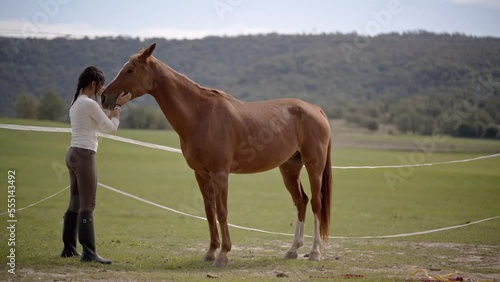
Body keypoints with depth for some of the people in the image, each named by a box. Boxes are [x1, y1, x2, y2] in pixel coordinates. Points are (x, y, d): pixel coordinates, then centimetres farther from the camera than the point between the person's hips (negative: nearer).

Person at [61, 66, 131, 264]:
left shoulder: (76, 103, 15)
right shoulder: (89, 104, -14)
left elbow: (102, 125, 24)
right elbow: (111, 128, -6)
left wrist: (115, 106, 22)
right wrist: (118, 106, 6)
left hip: (73, 155, 10)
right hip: (84, 156, -10)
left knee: (75, 205, 14)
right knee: (87, 206, -8)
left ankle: (69, 248, 19)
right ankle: (89, 253, -9)